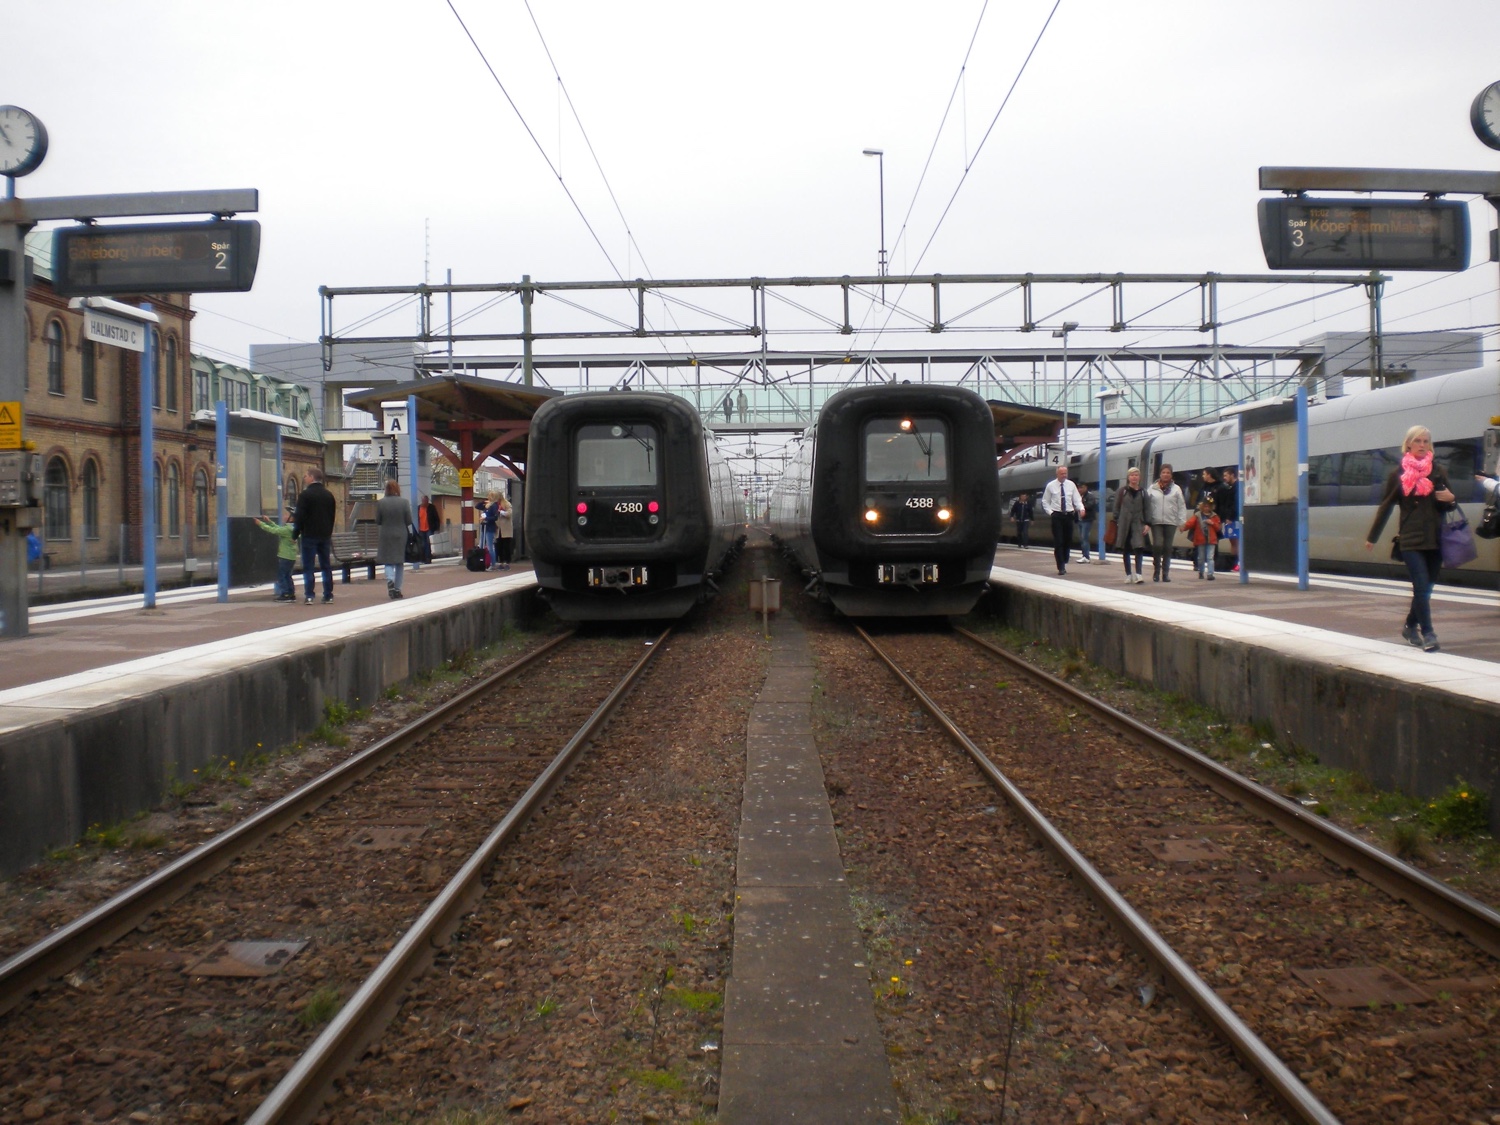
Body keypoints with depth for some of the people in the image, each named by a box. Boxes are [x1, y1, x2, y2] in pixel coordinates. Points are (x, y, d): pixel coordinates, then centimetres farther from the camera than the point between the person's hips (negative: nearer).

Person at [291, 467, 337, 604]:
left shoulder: (305, 494, -10)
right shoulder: (329, 495, 10)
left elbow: (300, 516, -12)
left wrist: (295, 534, -4)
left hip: (309, 535, -5)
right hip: (325, 535, 5)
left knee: (308, 567, -2)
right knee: (326, 566, 8)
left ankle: (309, 596, -7)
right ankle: (328, 596, 8)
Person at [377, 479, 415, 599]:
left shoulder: (381, 502, -6)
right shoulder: (404, 502, -7)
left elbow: (377, 521, -1)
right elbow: (409, 521, -5)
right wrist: (409, 534, 11)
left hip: (386, 536, 0)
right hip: (401, 535, 0)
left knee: (388, 561, 7)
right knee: (400, 562, 11)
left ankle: (390, 580, -22)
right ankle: (397, 589, 13)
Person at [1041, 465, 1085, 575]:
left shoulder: (1071, 485, 5)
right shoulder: (1050, 485, 0)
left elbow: (1077, 500, 5)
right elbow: (1045, 502, 7)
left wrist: (1081, 508, -14)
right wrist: (1050, 512, -6)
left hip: (1069, 515, 3)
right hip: (1057, 515, -3)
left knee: (1068, 541, 7)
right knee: (1058, 542, -8)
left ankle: (1064, 563, 23)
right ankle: (1061, 567, -7)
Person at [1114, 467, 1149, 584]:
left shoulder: (1142, 492, 10)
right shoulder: (1122, 491, 4)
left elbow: (1146, 509, 10)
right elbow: (1116, 507, 2)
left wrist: (1146, 524, 1)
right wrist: (1116, 522, -5)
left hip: (1138, 523, 1)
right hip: (1124, 524, -1)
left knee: (1139, 548, -12)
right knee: (1126, 550, 5)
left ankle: (1138, 574, -11)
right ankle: (1128, 575, 13)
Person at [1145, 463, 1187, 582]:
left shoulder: (1176, 489, 5)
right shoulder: (1152, 488, 3)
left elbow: (1181, 506, 3)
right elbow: (1147, 505, 0)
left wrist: (1182, 521, -4)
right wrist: (1147, 521, -6)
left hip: (1171, 523, 1)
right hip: (1156, 522, -1)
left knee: (1168, 548, 6)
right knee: (1157, 545, -13)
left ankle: (1165, 573, 13)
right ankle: (1156, 571, 0)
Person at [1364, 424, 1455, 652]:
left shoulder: (1438, 471, 10)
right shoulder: (1398, 474, 3)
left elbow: (1447, 505, 18)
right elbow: (1386, 506, 7)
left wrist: (1450, 500, -7)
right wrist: (1372, 537, 10)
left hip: (1435, 539, 3)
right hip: (1410, 540, -3)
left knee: (1425, 588, 9)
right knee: (1421, 586, -12)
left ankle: (1410, 626, 28)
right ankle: (1428, 634, -10)